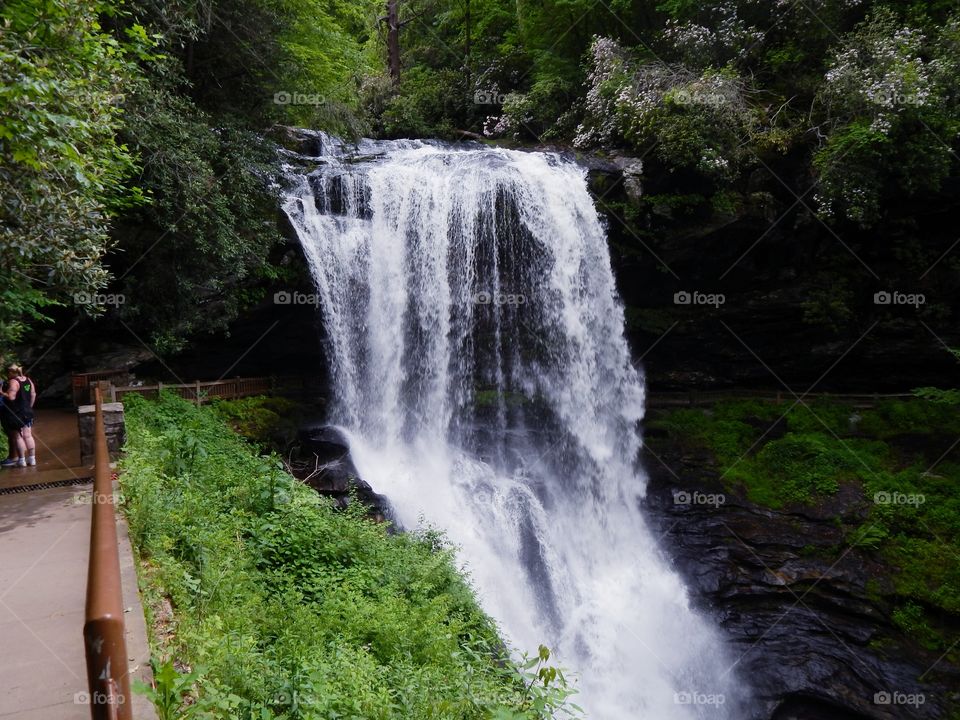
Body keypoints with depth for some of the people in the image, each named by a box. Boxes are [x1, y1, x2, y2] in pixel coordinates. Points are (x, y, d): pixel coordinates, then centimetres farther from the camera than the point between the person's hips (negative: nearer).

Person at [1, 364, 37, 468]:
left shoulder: (13, 382, -18)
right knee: (28, 436, 11)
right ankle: (32, 458, 15)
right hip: (27, 412, 8)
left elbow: (11, 397, -26)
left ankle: (21, 460, 4)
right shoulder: (28, 380, 7)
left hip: (15, 414, -8)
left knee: (17, 437, 0)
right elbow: (33, 395, 13)